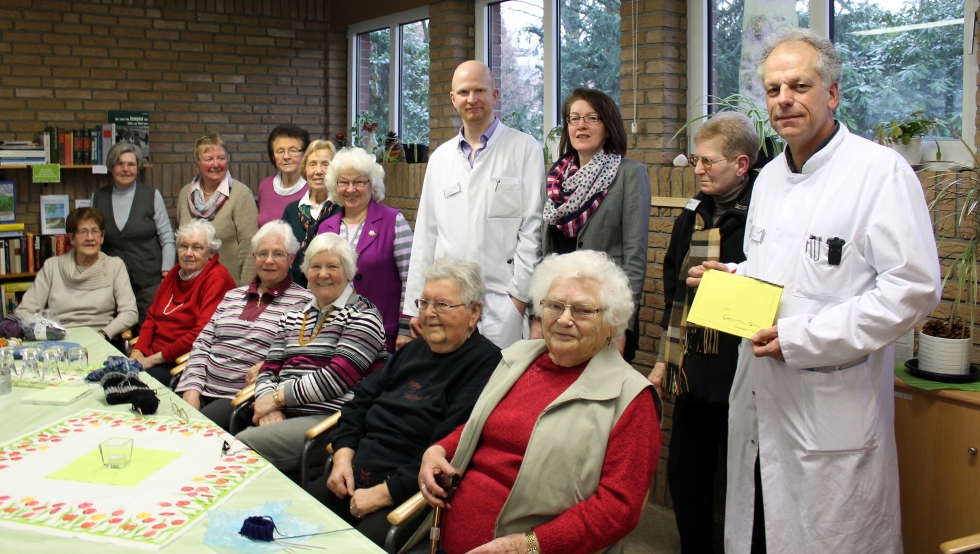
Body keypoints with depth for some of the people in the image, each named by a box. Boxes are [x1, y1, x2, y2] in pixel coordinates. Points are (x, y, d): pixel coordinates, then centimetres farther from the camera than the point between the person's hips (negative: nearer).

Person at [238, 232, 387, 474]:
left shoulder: (361, 315, 0)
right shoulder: (292, 318, 23)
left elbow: (339, 376, -11)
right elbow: (268, 370, 16)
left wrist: (277, 397, -10)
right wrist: (269, 403, -6)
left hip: (329, 419, -6)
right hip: (283, 417, 6)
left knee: (241, 446, -28)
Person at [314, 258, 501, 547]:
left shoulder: (485, 365, -12)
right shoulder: (414, 350, 17)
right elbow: (359, 402, 20)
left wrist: (383, 493, -18)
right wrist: (343, 458, 3)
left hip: (408, 493, -7)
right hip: (357, 475, 8)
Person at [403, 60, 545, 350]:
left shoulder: (525, 149, 1)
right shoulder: (440, 158, 14)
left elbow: (532, 229, -4)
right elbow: (426, 235, 14)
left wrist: (518, 296, -9)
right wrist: (416, 306, 10)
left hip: (501, 303, -4)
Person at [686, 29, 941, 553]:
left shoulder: (881, 171, -11)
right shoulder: (768, 178, 14)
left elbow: (914, 288, -18)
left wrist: (802, 338, -21)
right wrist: (731, 279, 3)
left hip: (833, 407, -7)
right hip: (758, 398, 7)